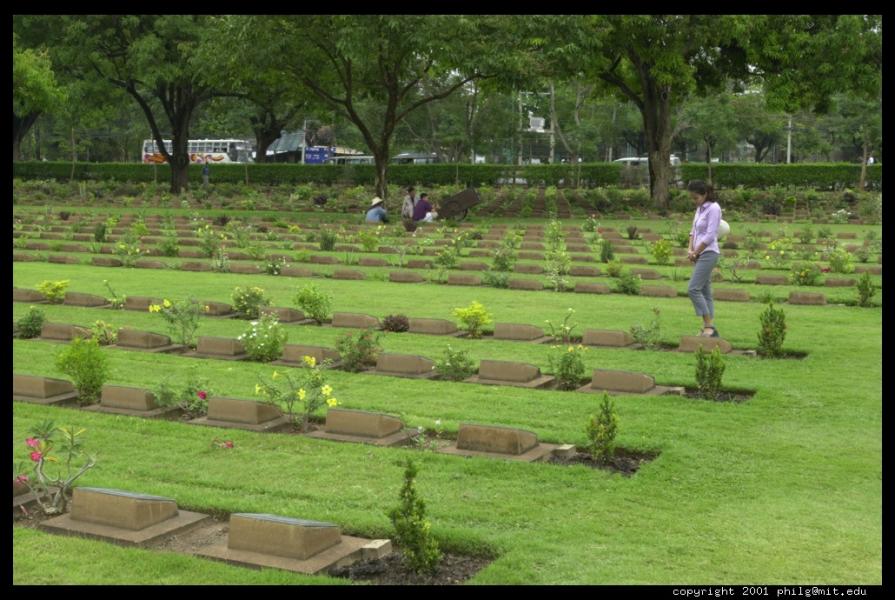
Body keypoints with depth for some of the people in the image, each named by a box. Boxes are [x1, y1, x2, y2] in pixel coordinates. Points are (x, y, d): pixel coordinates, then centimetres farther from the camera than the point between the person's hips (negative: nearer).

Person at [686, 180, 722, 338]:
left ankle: (709, 326, -11)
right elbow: (694, 230, 18)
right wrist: (690, 249, 3)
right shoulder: (700, 208, 13)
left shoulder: (713, 209, -13)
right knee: (704, 292, 8)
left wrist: (696, 253, -9)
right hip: (699, 255, 9)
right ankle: (708, 328, 10)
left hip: (708, 253, -9)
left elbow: (710, 236, -17)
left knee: (693, 289, -15)